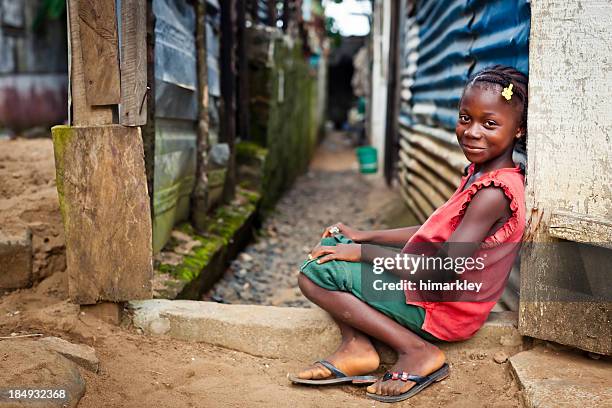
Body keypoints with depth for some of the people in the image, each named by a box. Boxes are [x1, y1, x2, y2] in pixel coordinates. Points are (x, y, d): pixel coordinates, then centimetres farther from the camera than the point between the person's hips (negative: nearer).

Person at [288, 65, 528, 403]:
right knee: (332, 243, 12)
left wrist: (364, 252, -19)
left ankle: (416, 351, -10)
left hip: (439, 309, -10)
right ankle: (356, 347, -1)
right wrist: (364, 236, 9)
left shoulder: (493, 194, -24)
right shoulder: (479, 173, 6)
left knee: (314, 273, -13)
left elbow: (444, 270, -28)